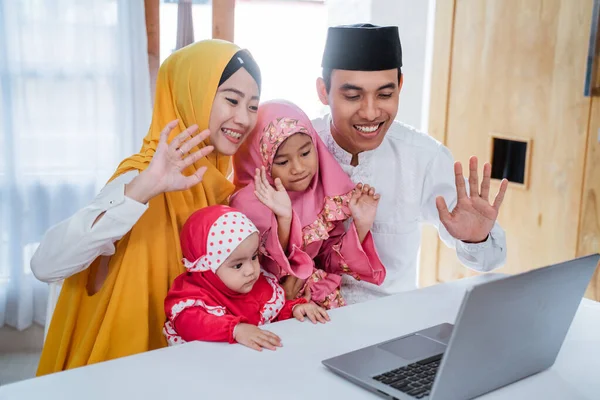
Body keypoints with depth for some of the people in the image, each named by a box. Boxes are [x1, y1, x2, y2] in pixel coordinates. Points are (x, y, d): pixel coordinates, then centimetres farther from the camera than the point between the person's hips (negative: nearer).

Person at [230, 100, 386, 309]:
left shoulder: (324, 194, -5)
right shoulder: (249, 204, -15)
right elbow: (267, 274, -17)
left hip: (320, 300, 4)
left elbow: (332, 262, 1)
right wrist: (284, 219, -29)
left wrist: (361, 225, -14)